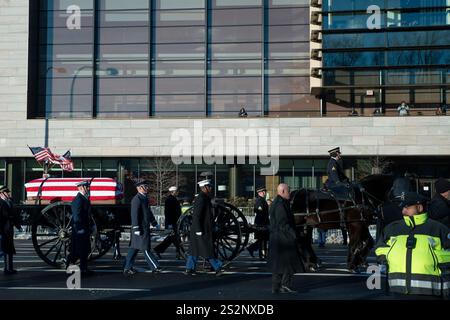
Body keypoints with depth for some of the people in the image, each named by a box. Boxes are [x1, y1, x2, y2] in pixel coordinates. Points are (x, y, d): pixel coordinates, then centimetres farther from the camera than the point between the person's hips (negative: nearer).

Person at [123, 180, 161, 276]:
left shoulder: (144, 198, 16)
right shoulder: (137, 199, -16)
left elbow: (148, 212, 27)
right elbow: (134, 214, -20)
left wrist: (154, 223, 30)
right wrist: (136, 229, -23)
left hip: (145, 227, 10)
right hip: (141, 228, -10)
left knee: (134, 248, 11)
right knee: (145, 248, -1)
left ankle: (127, 268, 16)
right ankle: (155, 267, 4)